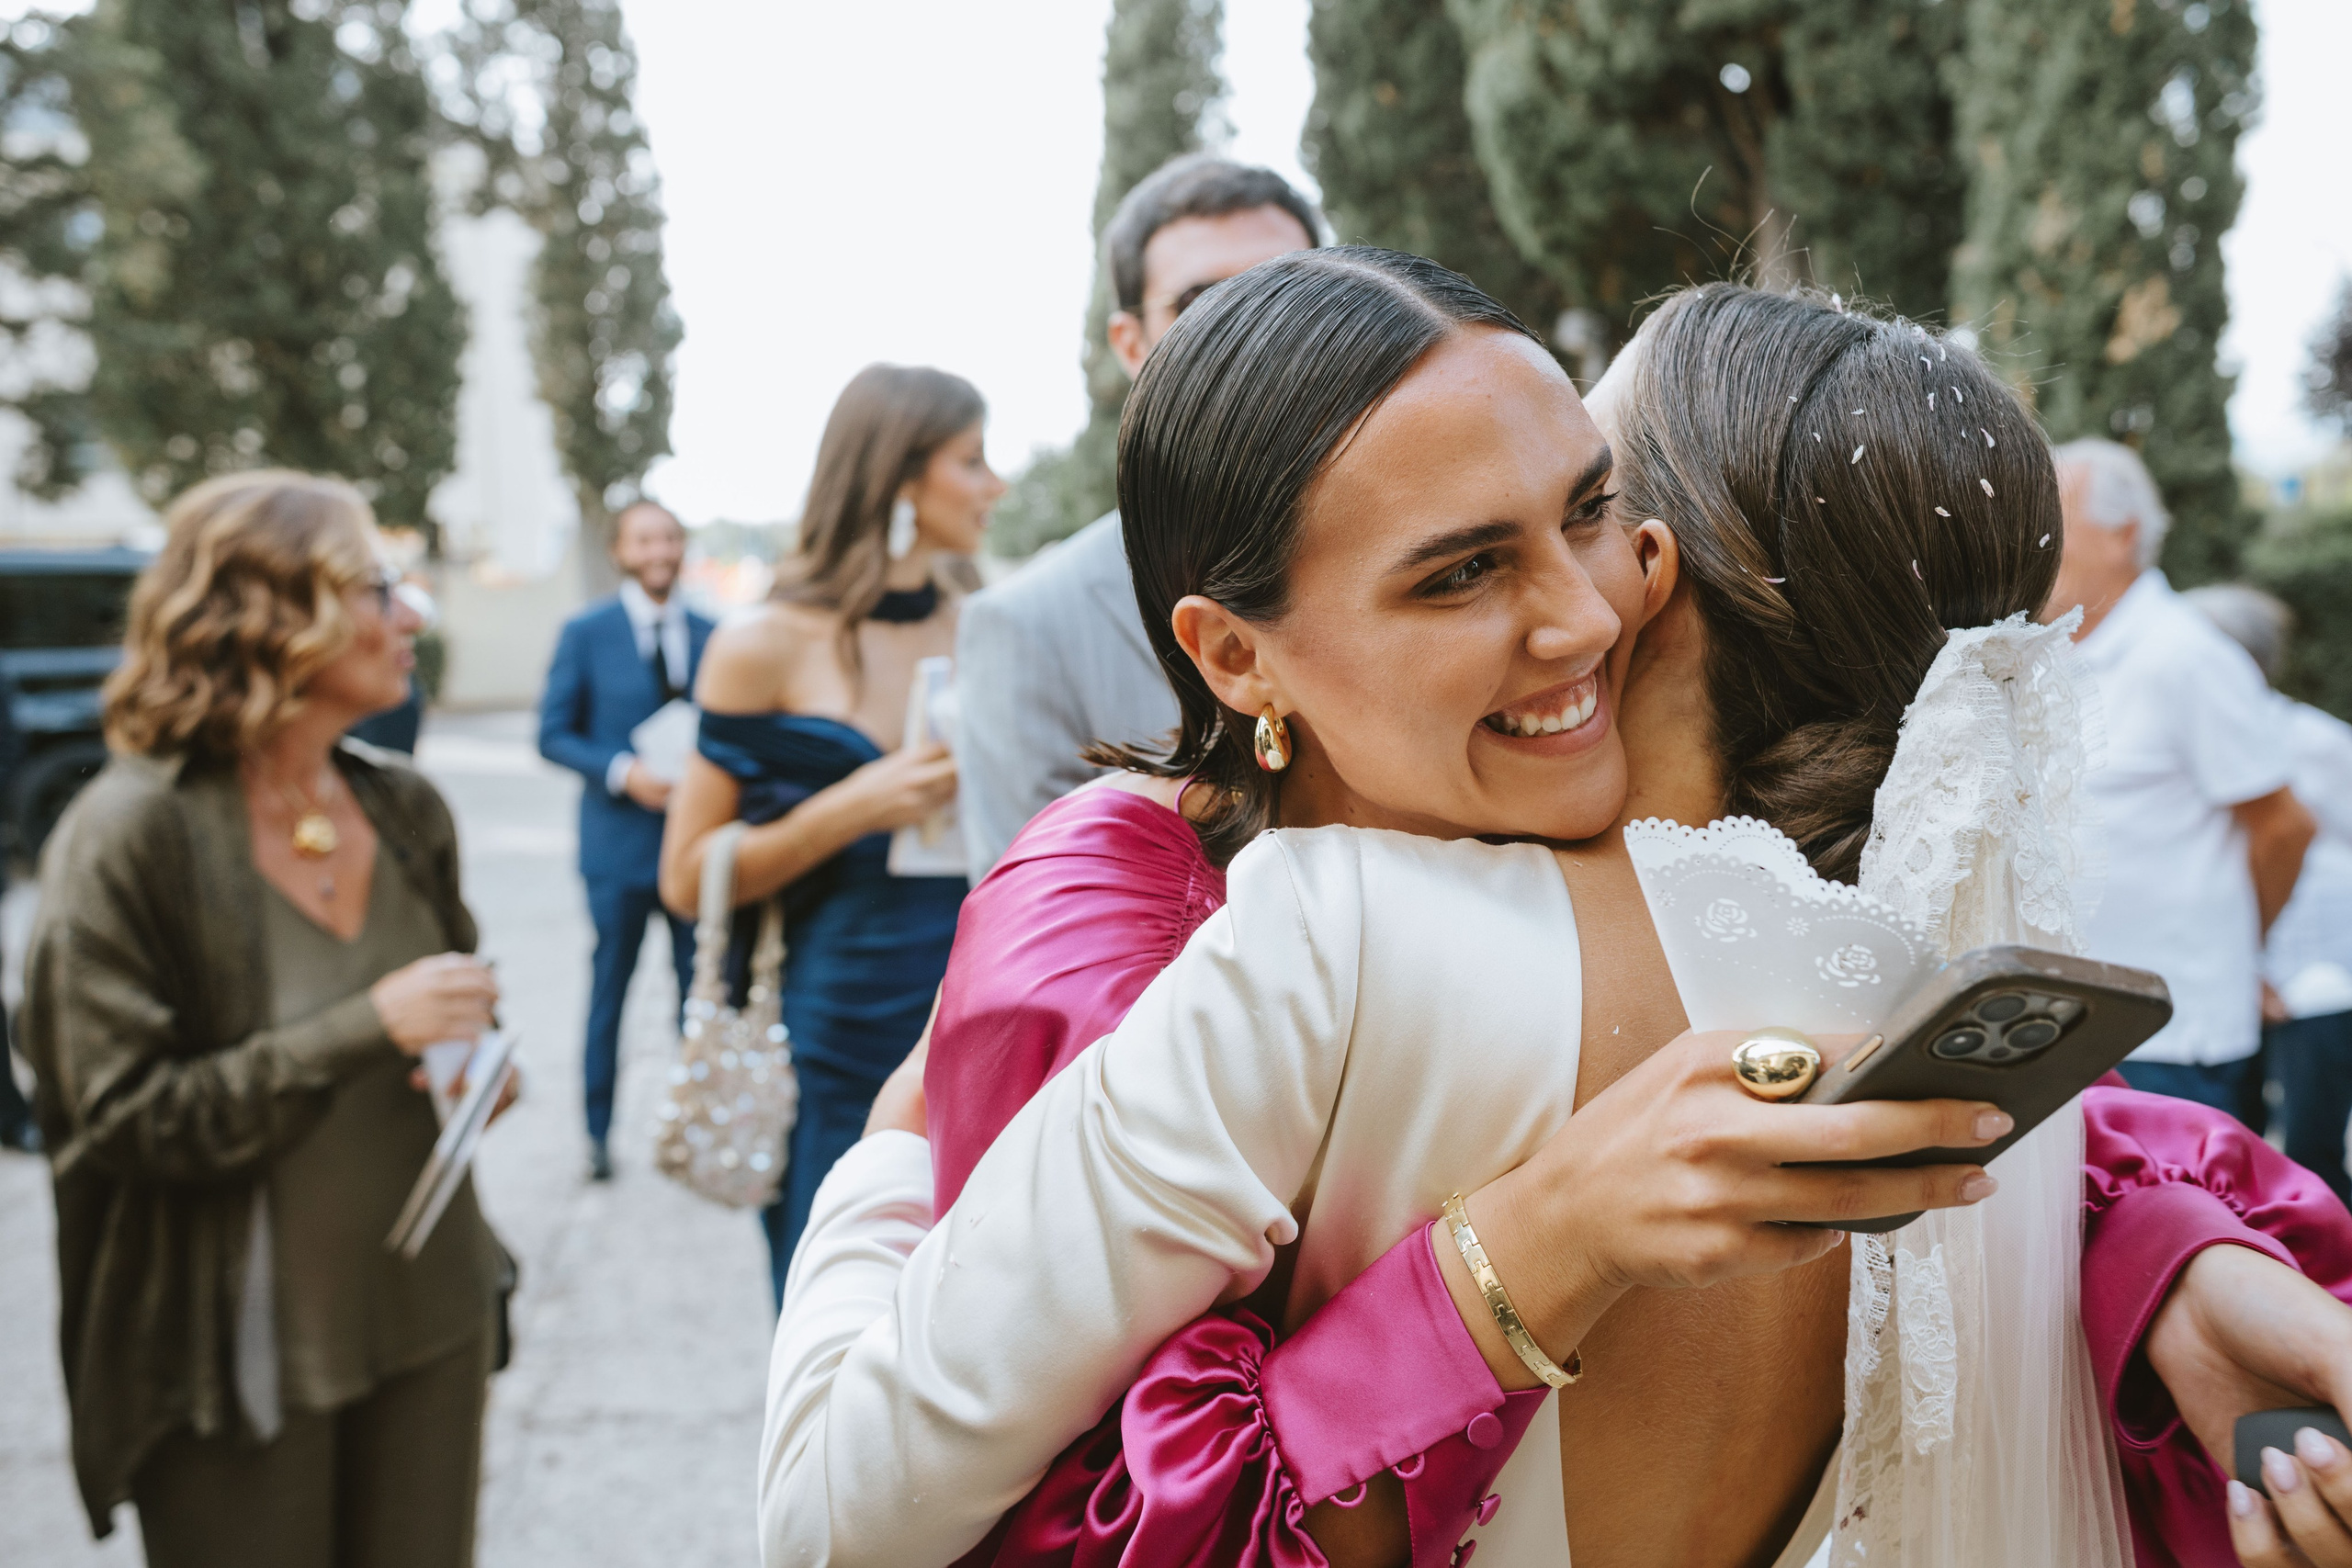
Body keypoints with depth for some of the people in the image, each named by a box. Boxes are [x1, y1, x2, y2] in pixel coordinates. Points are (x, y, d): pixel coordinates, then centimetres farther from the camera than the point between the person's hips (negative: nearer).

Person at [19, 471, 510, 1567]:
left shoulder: (403, 809, 4)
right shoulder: (131, 833, -14)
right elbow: (121, 1118, -16)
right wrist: (366, 1031, -23)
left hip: (429, 1314, 5)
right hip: (241, 1359, -5)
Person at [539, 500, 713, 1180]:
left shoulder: (711, 634, 7)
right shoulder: (585, 632, 0)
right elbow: (553, 734, -2)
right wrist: (623, 771, -17)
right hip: (620, 840, -2)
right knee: (609, 988, 8)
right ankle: (598, 1132, 21)